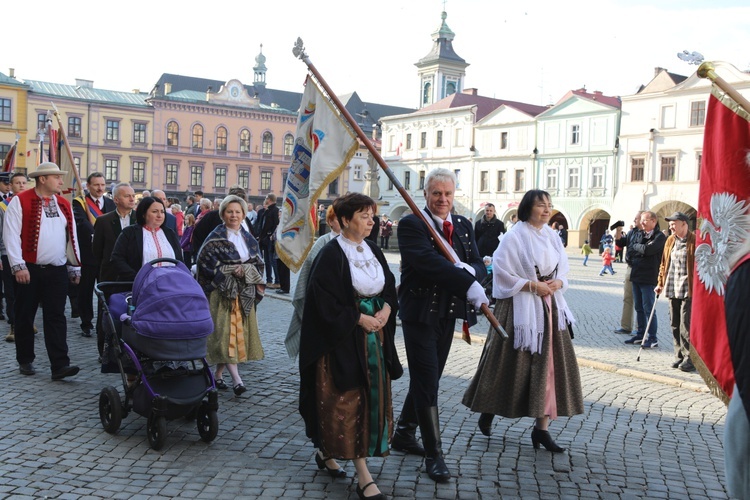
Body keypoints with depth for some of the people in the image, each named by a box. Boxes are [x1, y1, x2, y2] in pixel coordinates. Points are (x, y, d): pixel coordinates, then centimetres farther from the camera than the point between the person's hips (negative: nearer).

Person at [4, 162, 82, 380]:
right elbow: (11, 235, -9)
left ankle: (59, 365, -4)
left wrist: (75, 268, 13)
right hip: (29, 269, -3)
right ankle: (25, 361, 22)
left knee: (56, 318, -2)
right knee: (25, 317, 8)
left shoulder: (64, 204, 11)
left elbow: (72, 237, 15)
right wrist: (18, 266, -15)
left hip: (57, 271, 3)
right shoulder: (20, 201, -3)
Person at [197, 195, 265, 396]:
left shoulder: (248, 238, 13)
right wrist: (230, 270, -16)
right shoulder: (215, 238, -3)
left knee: (239, 330, 6)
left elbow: (258, 263, 14)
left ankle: (218, 374, 19)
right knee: (225, 331, -11)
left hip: (244, 293, 6)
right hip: (222, 292, -6)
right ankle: (236, 378, -14)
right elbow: (205, 262, -10)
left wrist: (246, 270, -7)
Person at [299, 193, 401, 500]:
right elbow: (325, 301, -16)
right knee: (349, 401, -3)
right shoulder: (331, 255, -13)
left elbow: (390, 286, 13)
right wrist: (359, 318, -17)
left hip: (375, 336, 8)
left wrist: (386, 309, -7)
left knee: (371, 397, 12)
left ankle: (327, 451, 31)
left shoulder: (373, 250, 9)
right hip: (343, 339, -8)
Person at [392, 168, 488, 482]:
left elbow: (479, 266, 3)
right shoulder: (411, 225, -11)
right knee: (426, 382, -3)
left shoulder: (464, 226, 10)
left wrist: (467, 269, -22)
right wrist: (468, 285, -33)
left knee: (428, 379, 17)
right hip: (420, 313, -7)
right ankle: (433, 454, 7)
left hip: (448, 314, 7)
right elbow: (428, 261, -27)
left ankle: (404, 433, 34)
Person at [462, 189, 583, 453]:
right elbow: (501, 271, -13)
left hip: (550, 307, 6)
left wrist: (558, 283, -5)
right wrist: (532, 285, -16)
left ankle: (541, 427, 7)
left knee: (548, 364, 2)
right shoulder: (514, 237, -9)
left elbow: (564, 269, 16)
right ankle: (488, 411, 25)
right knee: (511, 363, 2)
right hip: (521, 308, -6)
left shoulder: (552, 236, 10)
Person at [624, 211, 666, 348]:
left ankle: (652, 339, 0)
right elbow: (629, 250, 7)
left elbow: (648, 249, -21)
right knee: (639, 308, 13)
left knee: (648, 309, -6)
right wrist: (641, 251, -7)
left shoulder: (659, 237, -8)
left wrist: (636, 247, -5)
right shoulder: (639, 235, 13)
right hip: (636, 276, 7)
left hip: (649, 278, -7)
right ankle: (640, 335, 23)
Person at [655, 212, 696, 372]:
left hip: (688, 290, -7)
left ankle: (689, 357, 1)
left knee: (686, 325, -7)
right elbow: (664, 263, 18)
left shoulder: (695, 241, -8)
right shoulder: (670, 241, 12)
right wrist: (660, 283, 15)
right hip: (672, 289, 7)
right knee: (675, 324, 10)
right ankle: (679, 355, 20)